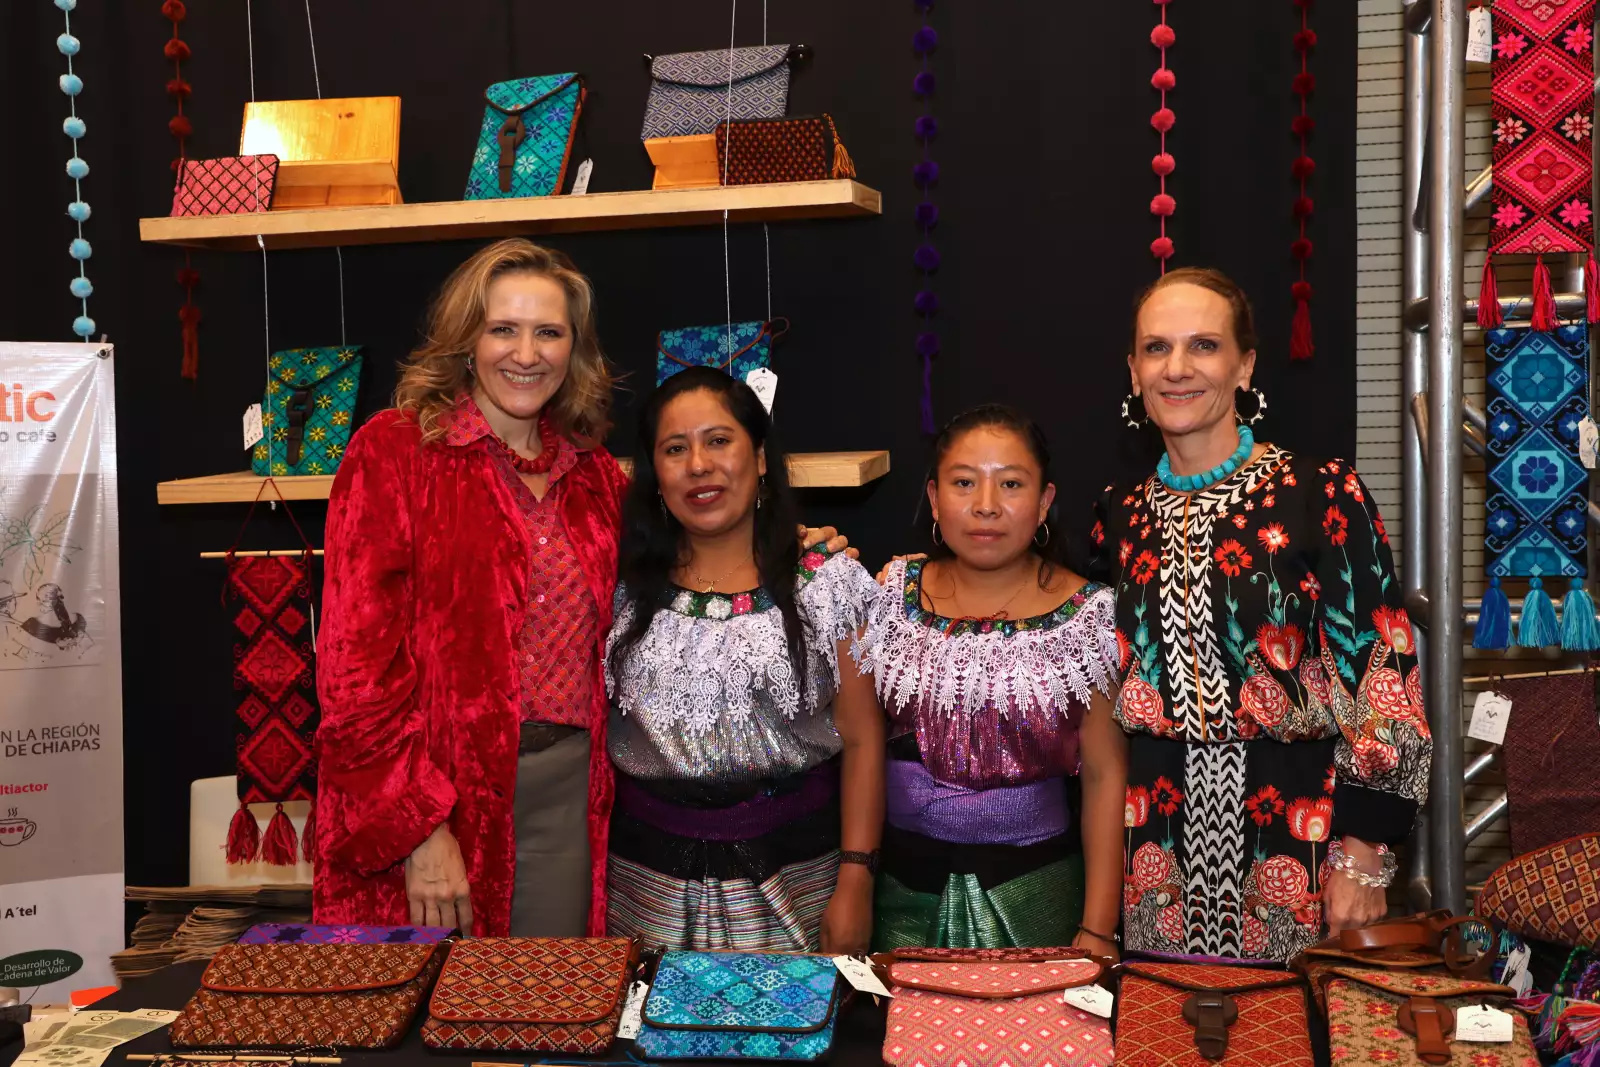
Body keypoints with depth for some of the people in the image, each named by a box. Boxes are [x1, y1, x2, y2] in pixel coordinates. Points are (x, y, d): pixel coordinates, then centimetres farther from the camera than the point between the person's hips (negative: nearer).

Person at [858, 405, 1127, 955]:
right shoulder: (893, 593, 1)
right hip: (901, 883, 2)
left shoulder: (1087, 615, -6)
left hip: (1032, 885, -2)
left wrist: (1098, 929, -9)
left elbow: (1106, 774, -6)